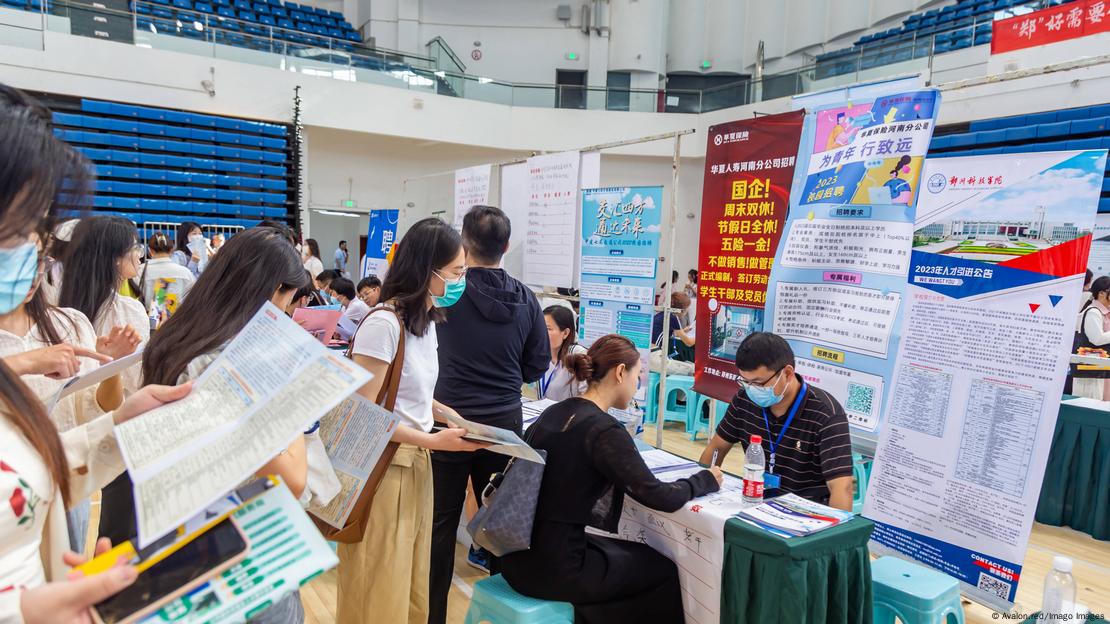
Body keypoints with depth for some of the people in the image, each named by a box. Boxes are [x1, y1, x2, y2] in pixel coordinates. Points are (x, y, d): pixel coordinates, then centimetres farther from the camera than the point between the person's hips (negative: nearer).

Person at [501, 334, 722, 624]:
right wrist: (706, 479, 3)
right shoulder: (604, 429, -18)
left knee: (638, 553, 25)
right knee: (664, 570, 14)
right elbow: (661, 498, -15)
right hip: (553, 568, -8)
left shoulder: (553, 413, 4)